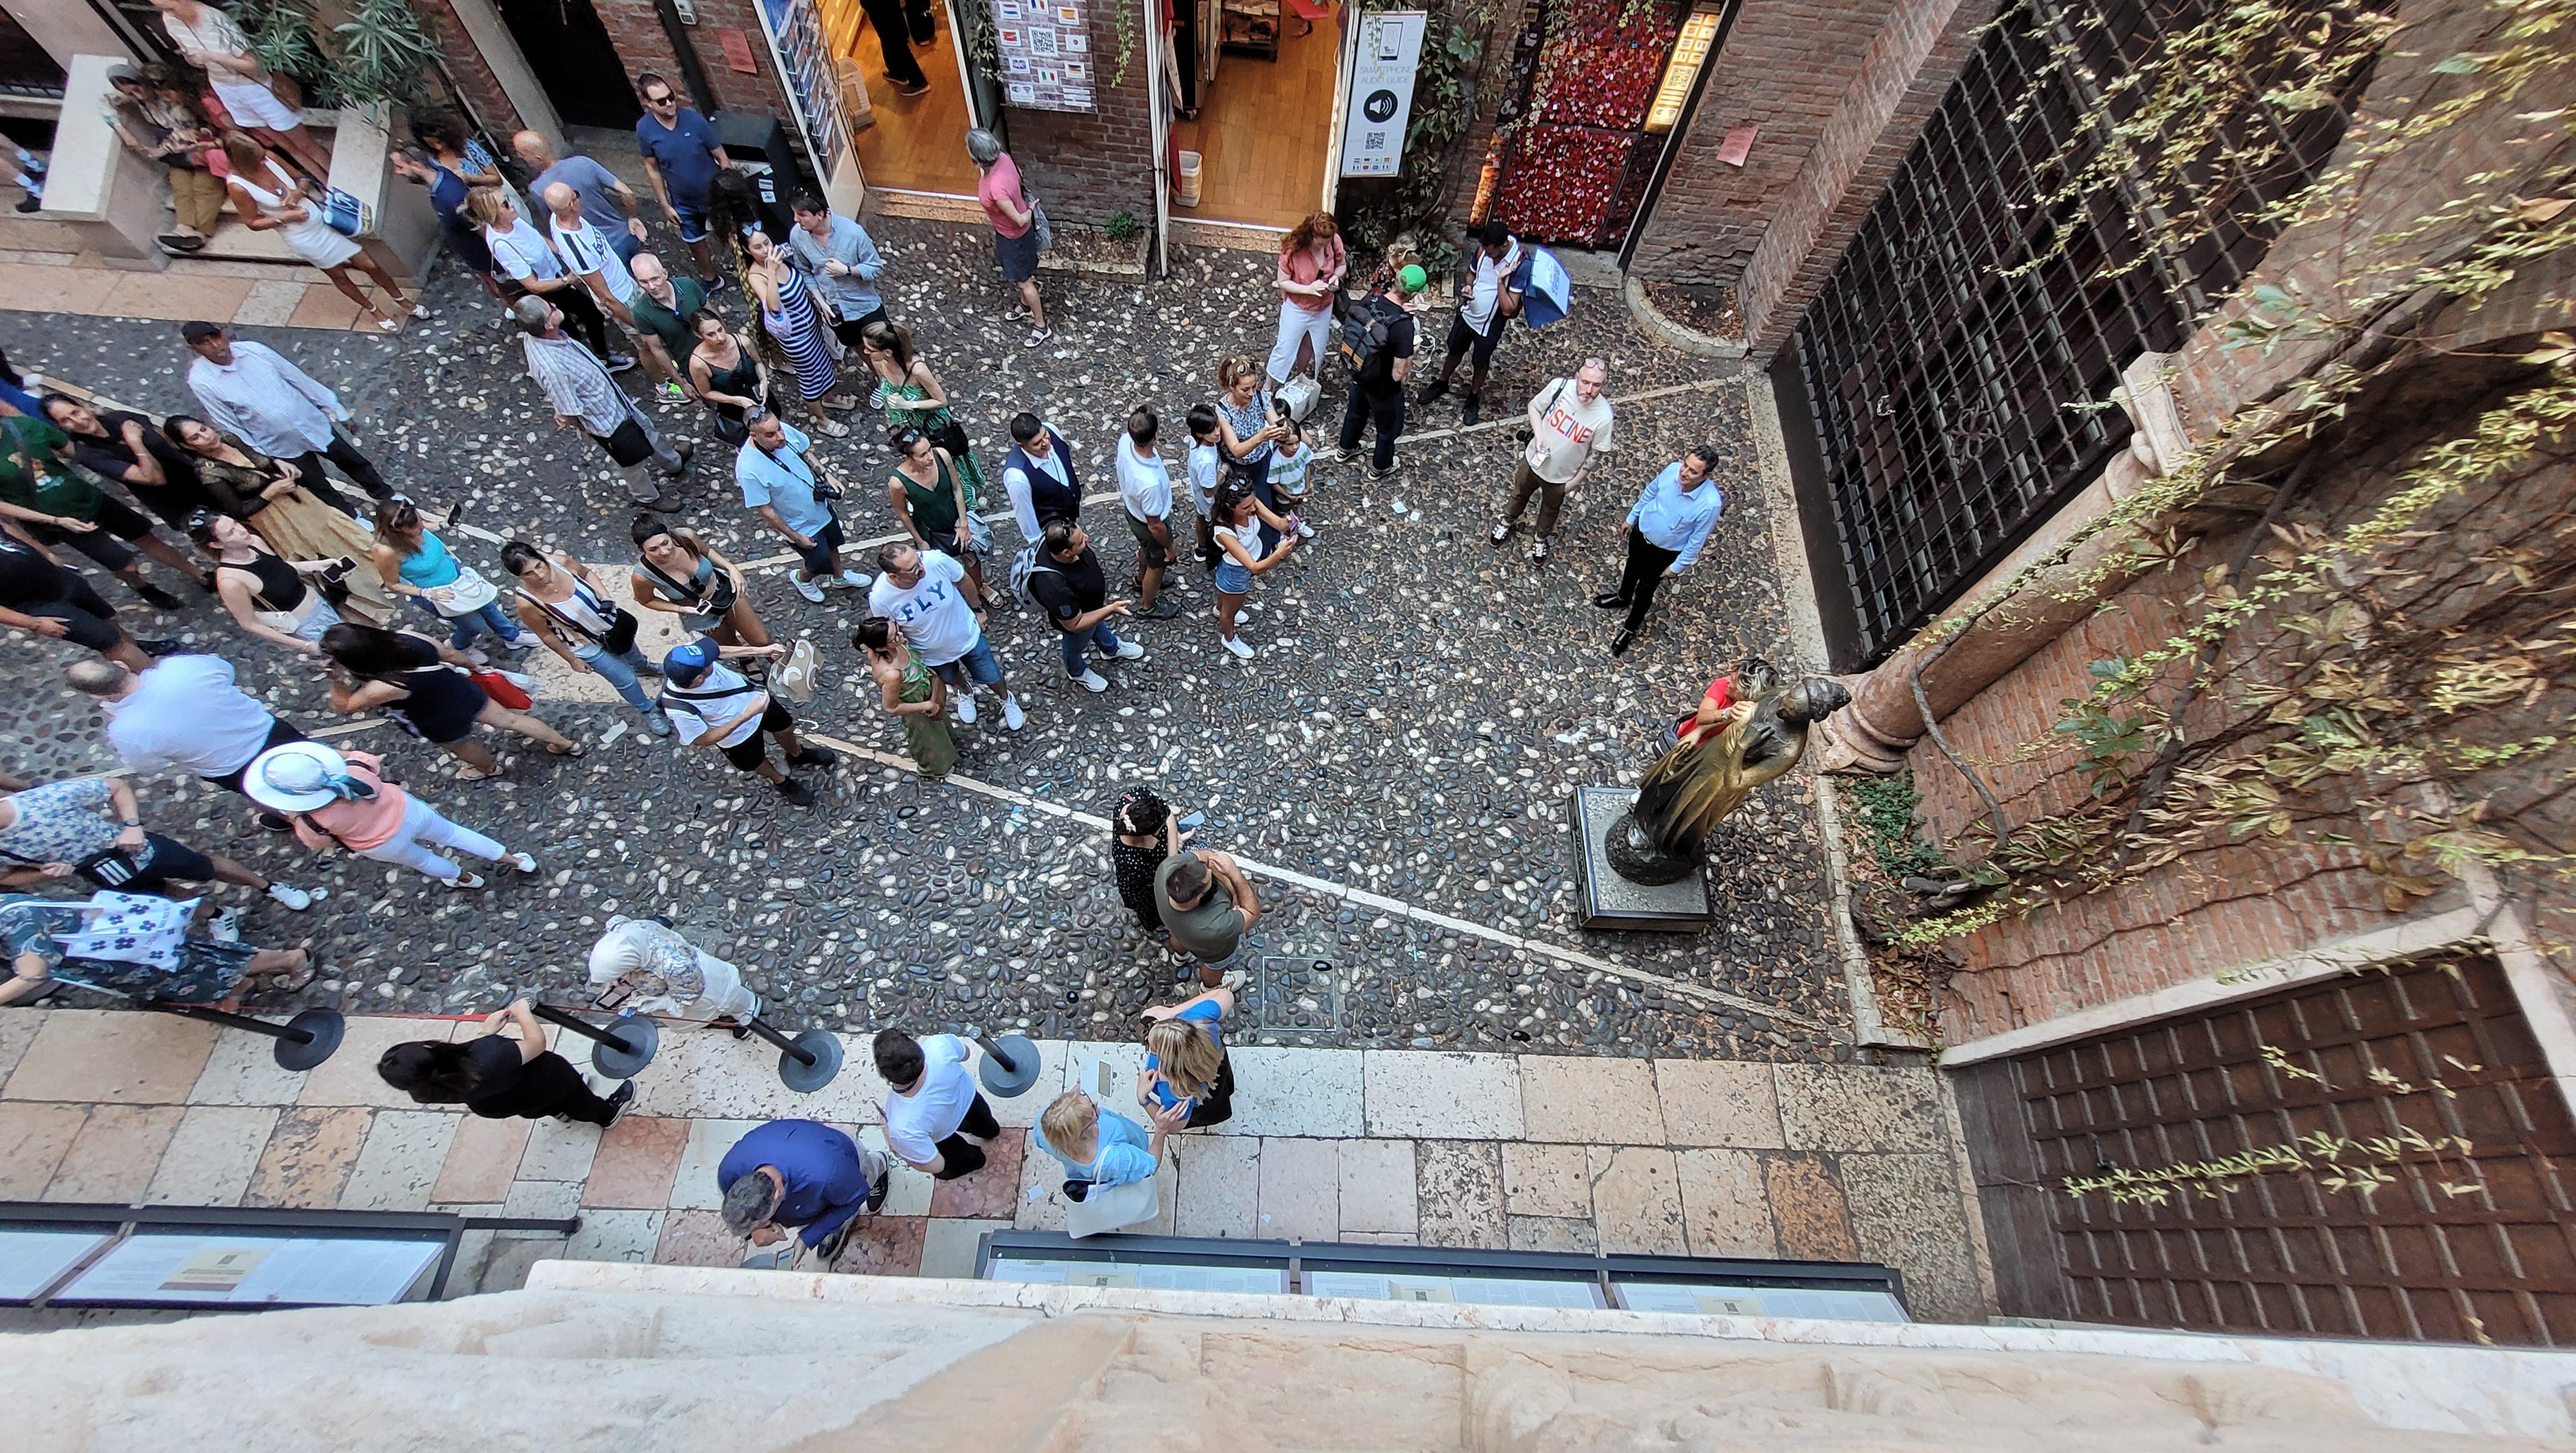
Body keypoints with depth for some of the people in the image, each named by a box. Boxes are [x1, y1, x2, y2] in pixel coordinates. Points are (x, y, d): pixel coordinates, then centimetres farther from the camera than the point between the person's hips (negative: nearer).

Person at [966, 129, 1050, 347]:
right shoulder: (1002, 157, -17)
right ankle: (1026, 306, 54)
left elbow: (1019, 221, -31)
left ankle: (1041, 327, 30)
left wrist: (1030, 210, -11)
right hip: (1005, 229, 8)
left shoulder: (996, 188, -41)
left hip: (1015, 235, -8)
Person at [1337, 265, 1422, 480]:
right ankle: (1380, 467, 48)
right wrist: (1412, 356, -12)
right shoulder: (1403, 327, -36)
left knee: (1356, 411, 34)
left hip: (1357, 374, 6)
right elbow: (1398, 374, -32)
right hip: (1383, 388, -6)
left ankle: (1346, 448, 60)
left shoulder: (1370, 299, -19)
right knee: (1388, 428, 24)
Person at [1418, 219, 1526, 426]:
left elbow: (1508, 310, -30)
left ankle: (1473, 398, 43)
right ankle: (1442, 383, 51)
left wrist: (1501, 280, -38)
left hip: (1490, 324, -4)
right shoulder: (1483, 248, -15)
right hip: (1467, 314, 4)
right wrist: (1467, 286, -15)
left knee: (1481, 363, 18)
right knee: (1455, 351, 25)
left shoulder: (1519, 265, -30)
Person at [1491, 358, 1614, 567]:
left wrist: (1575, 481, -7)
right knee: (1520, 494, 29)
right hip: (1534, 460, 1)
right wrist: (1539, 434, -23)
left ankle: (1541, 539, 57)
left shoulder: (1603, 416, -30)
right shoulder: (1559, 386, -27)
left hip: (1561, 476, -1)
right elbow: (1534, 406, -8)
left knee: (1550, 509, 27)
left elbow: (1595, 455, -15)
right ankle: (1508, 522, 60)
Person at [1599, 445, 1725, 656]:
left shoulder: (1710, 503, -36)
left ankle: (1630, 629, 43)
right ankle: (1623, 597, 63)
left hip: (1666, 551, -4)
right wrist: (1631, 518, 8)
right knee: (1632, 567, 31)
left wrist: (1677, 566, -10)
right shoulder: (1673, 469, -25)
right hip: (1641, 532, 4)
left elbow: (1697, 541, -20)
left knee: (1645, 590, 16)